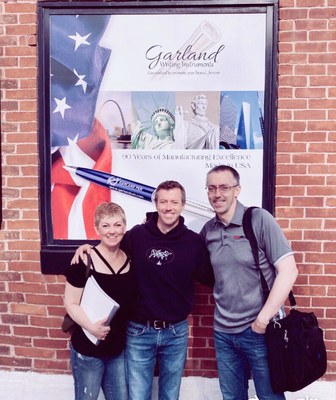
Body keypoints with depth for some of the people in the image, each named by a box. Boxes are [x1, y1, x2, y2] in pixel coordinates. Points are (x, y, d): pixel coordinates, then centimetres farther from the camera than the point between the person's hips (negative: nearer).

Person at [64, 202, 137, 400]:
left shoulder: (129, 260, 0)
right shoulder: (85, 261, -17)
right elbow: (71, 303, -14)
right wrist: (90, 326, -25)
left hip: (119, 348, 5)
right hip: (88, 348, -4)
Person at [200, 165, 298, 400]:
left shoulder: (259, 219, -12)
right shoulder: (208, 230, 3)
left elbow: (289, 270, -15)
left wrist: (263, 318, -15)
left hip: (259, 330, -4)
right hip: (223, 332, 5)